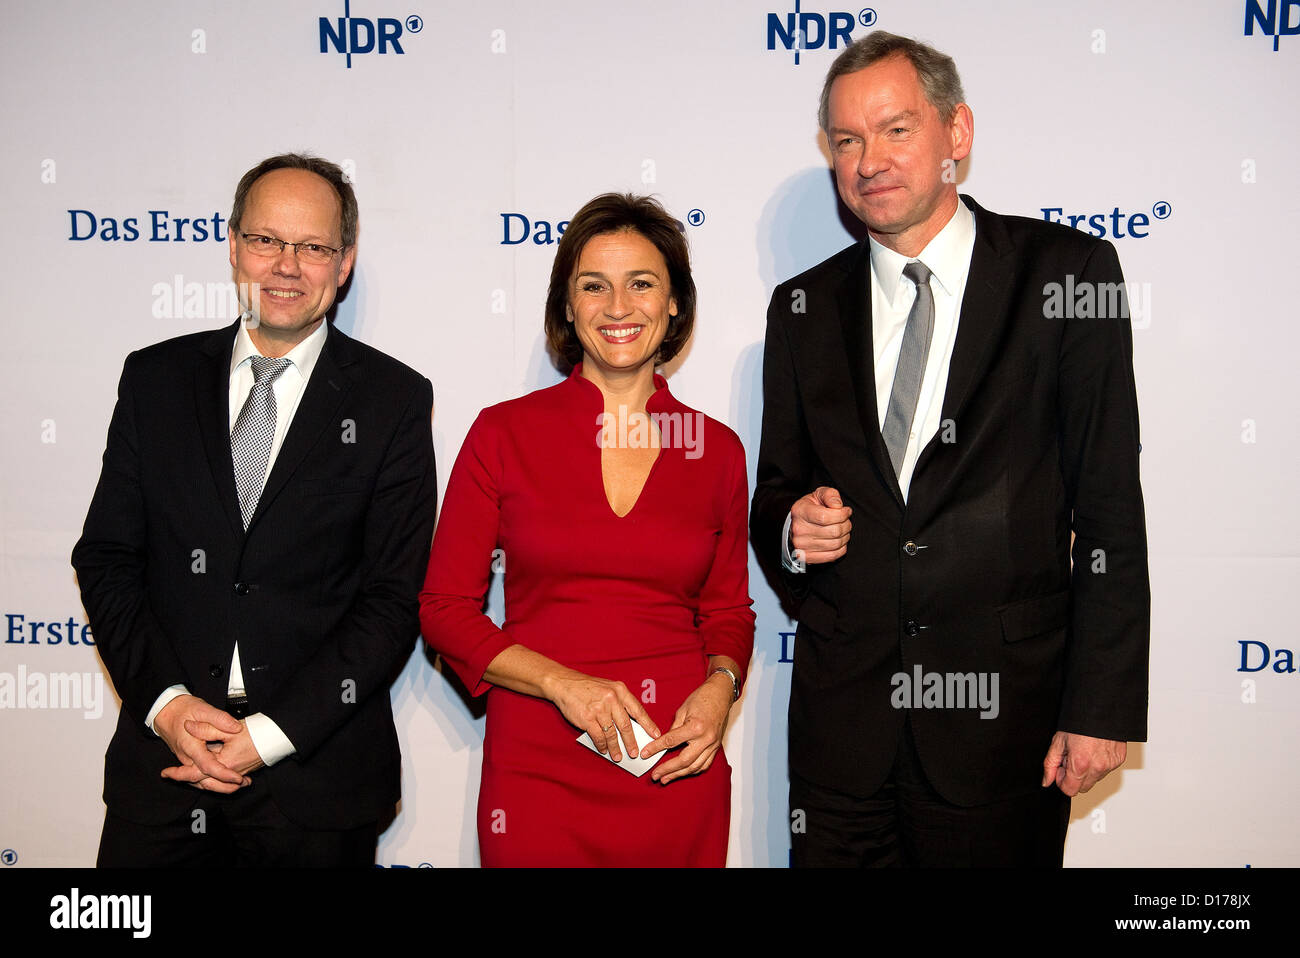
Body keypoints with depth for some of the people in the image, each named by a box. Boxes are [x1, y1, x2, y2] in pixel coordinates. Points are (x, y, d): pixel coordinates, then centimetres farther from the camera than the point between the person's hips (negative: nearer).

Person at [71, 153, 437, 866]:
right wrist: (166, 701, -9)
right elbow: (105, 556, 5)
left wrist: (268, 734, -12)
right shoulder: (155, 378, 6)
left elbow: (396, 597, -6)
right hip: (159, 756, 2)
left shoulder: (395, 399, -3)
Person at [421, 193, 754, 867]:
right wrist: (562, 682, -14)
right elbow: (444, 607, -1)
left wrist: (719, 685, -8)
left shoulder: (717, 450, 3)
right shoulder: (505, 432, -3)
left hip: (676, 771, 2)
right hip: (538, 766, -1)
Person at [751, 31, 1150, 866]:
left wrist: (1102, 706, -9)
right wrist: (791, 531, -9)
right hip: (839, 715, 3)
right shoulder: (804, 308, 8)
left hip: (1005, 708, -2)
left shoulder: (1064, 272, -2)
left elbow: (1109, 508, -5)